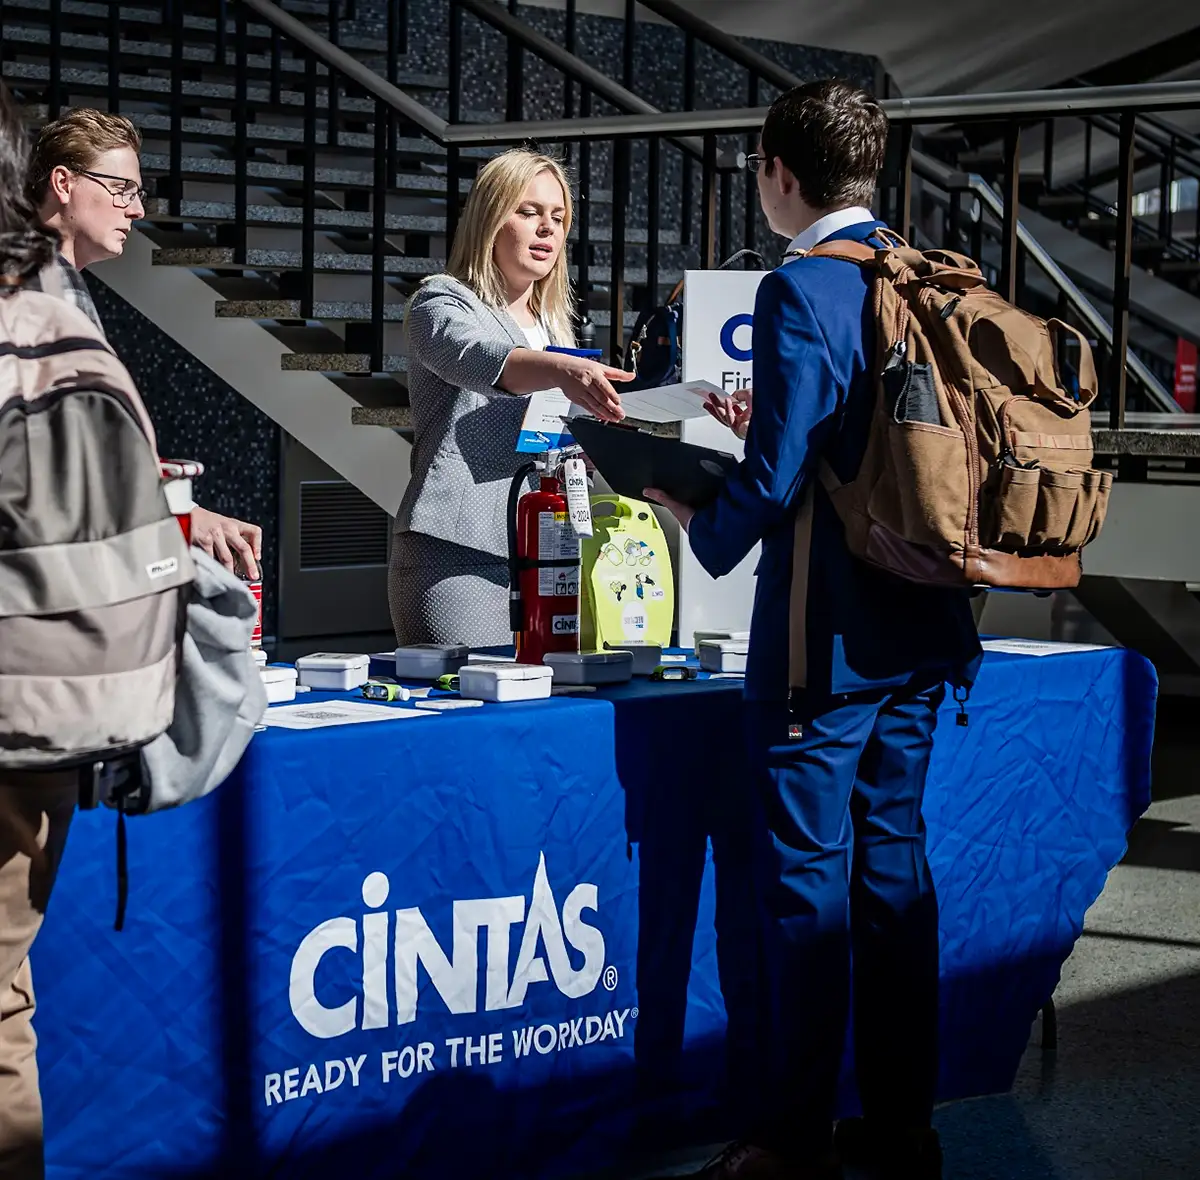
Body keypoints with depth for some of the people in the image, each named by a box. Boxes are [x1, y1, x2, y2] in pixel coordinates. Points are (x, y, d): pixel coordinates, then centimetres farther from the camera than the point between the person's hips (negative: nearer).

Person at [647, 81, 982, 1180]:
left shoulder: (801, 290, -15)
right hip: (919, 630, 8)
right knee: (894, 862, 13)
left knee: (808, 877, 0)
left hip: (824, 635, -8)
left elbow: (777, 474, -18)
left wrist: (703, 525, 0)